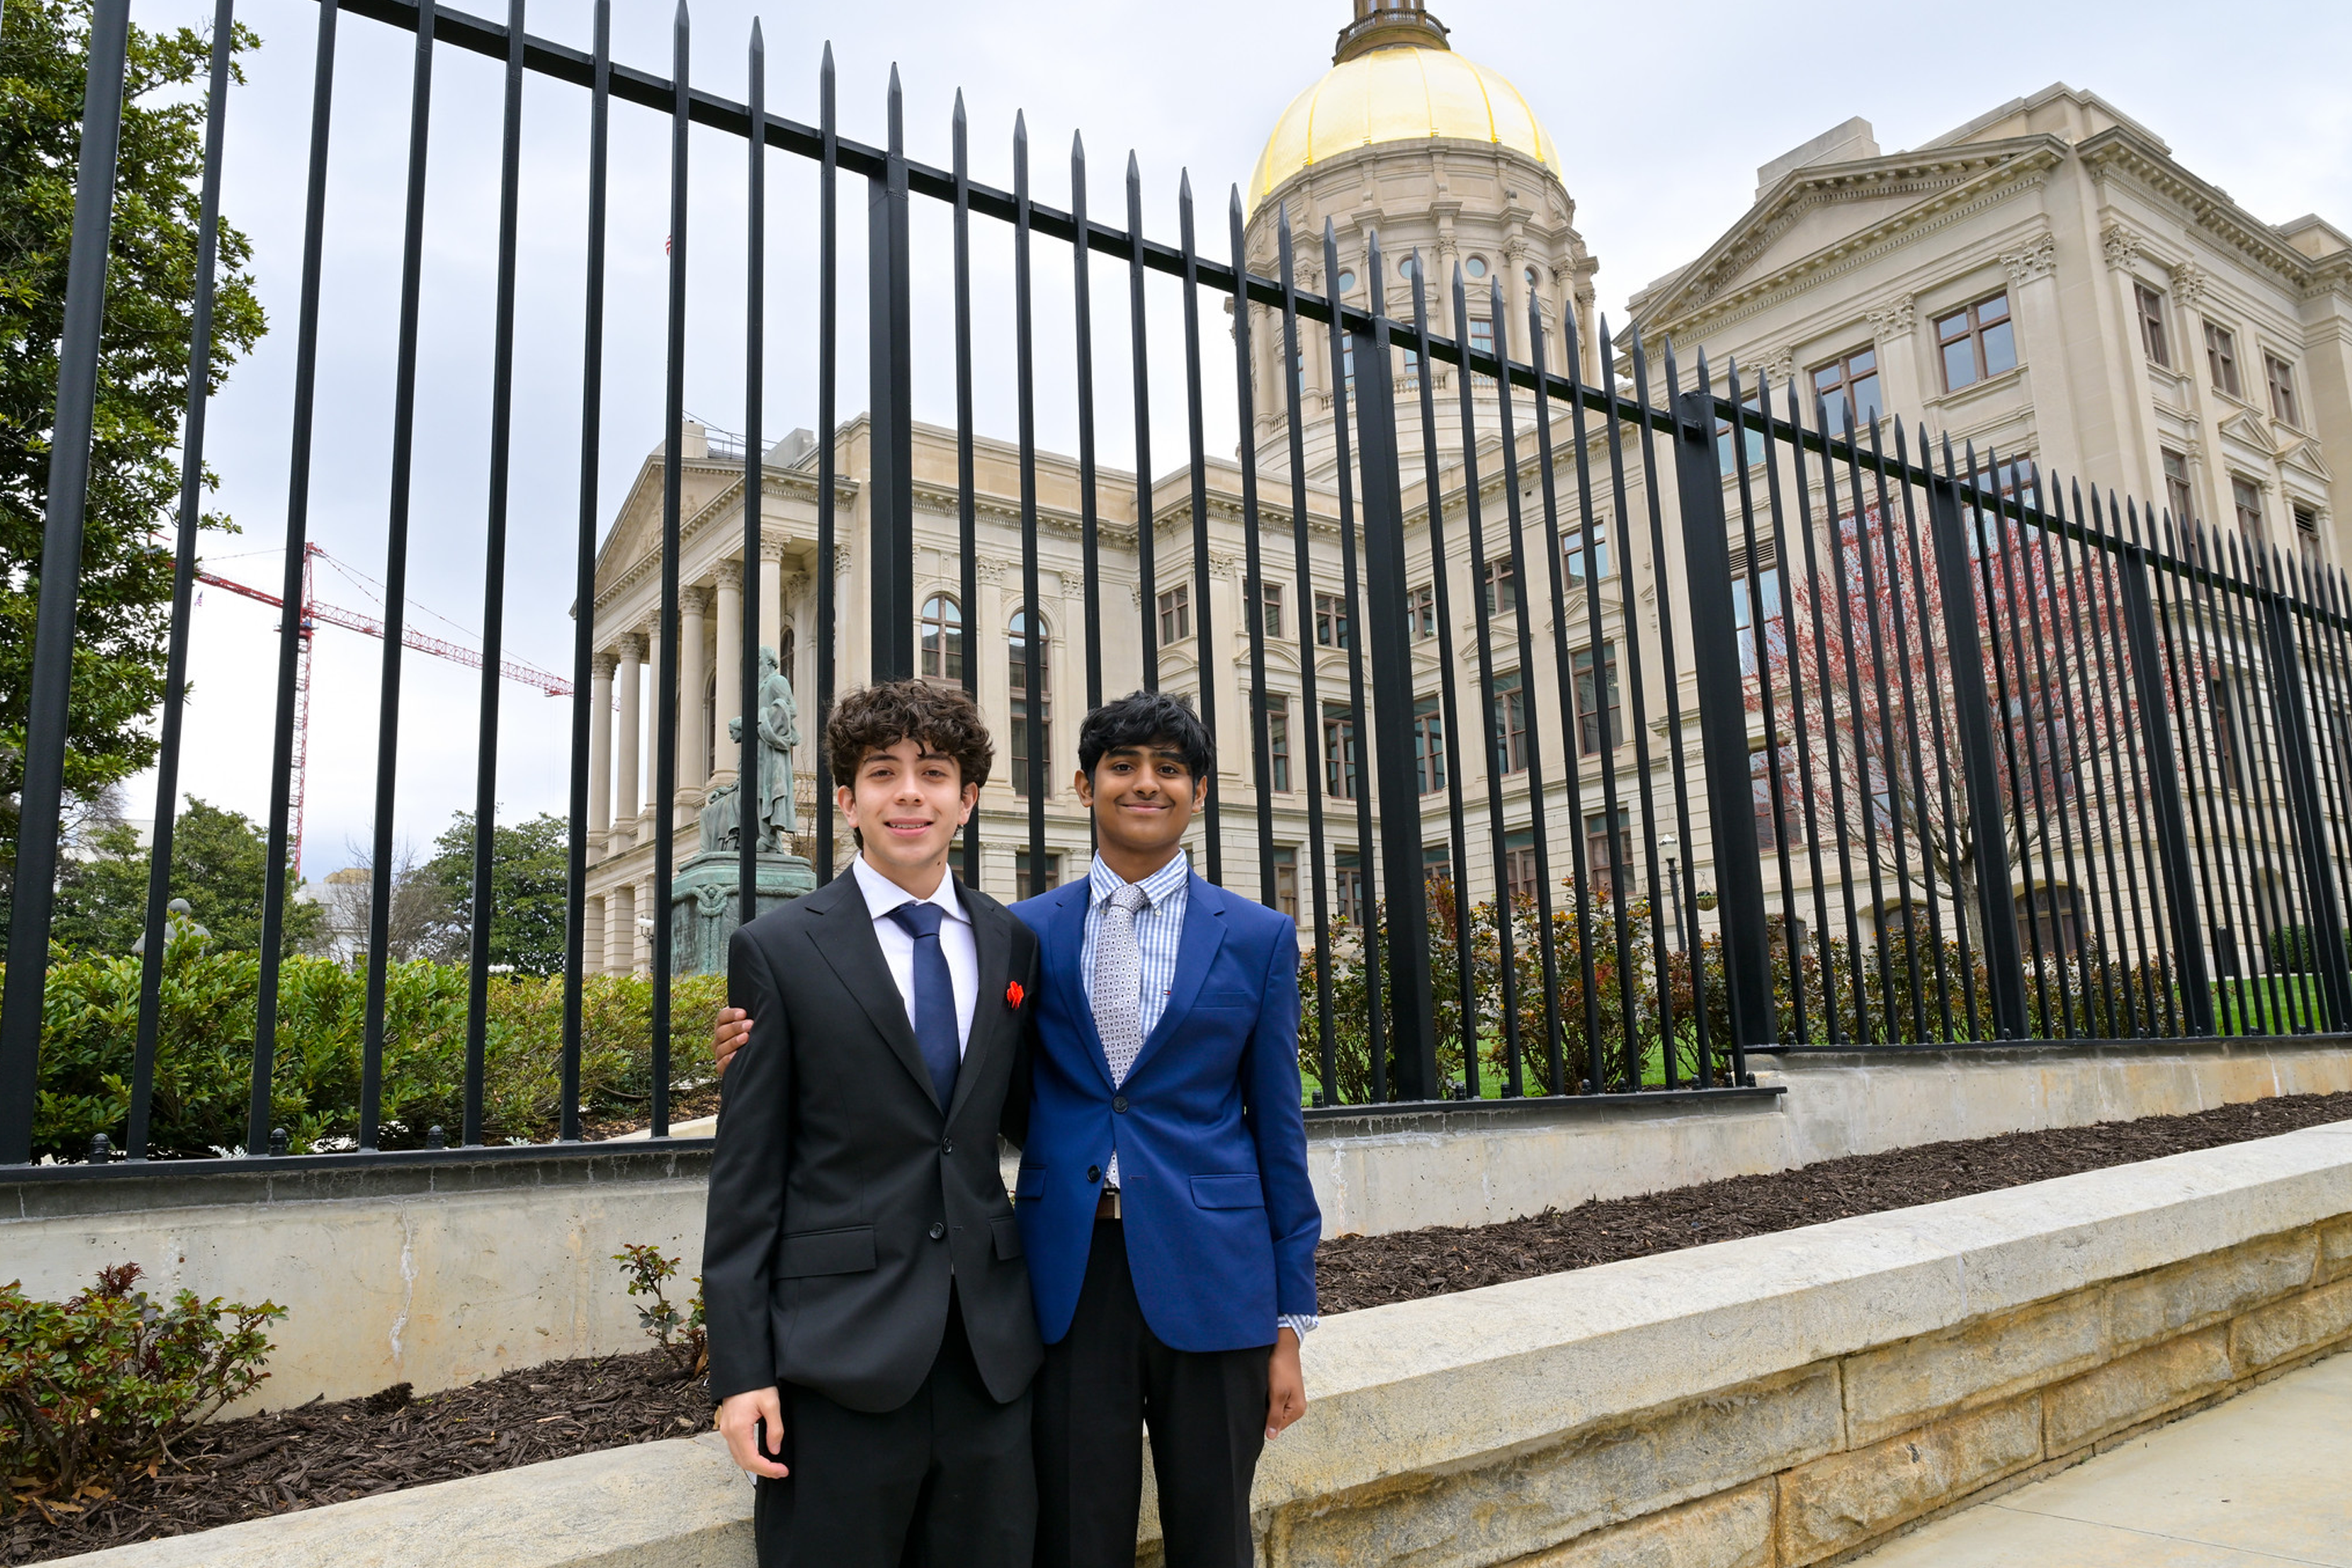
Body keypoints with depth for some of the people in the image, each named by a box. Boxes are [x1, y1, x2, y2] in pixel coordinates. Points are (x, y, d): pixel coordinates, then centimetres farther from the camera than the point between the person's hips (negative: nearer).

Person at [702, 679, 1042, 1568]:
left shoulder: (1012, 945, 7)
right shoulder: (778, 950, -3)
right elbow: (745, 1171, -4)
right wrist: (741, 1369, -6)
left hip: (991, 1354, 4)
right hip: (839, 1353, -3)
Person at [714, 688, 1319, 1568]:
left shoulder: (1258, 939, 3)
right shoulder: (1027, 933, 5)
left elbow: (1276, 1132, 5)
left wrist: (1290, 1326, 3)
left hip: (1210, 1281, 0)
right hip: (1068, 1275, 0)